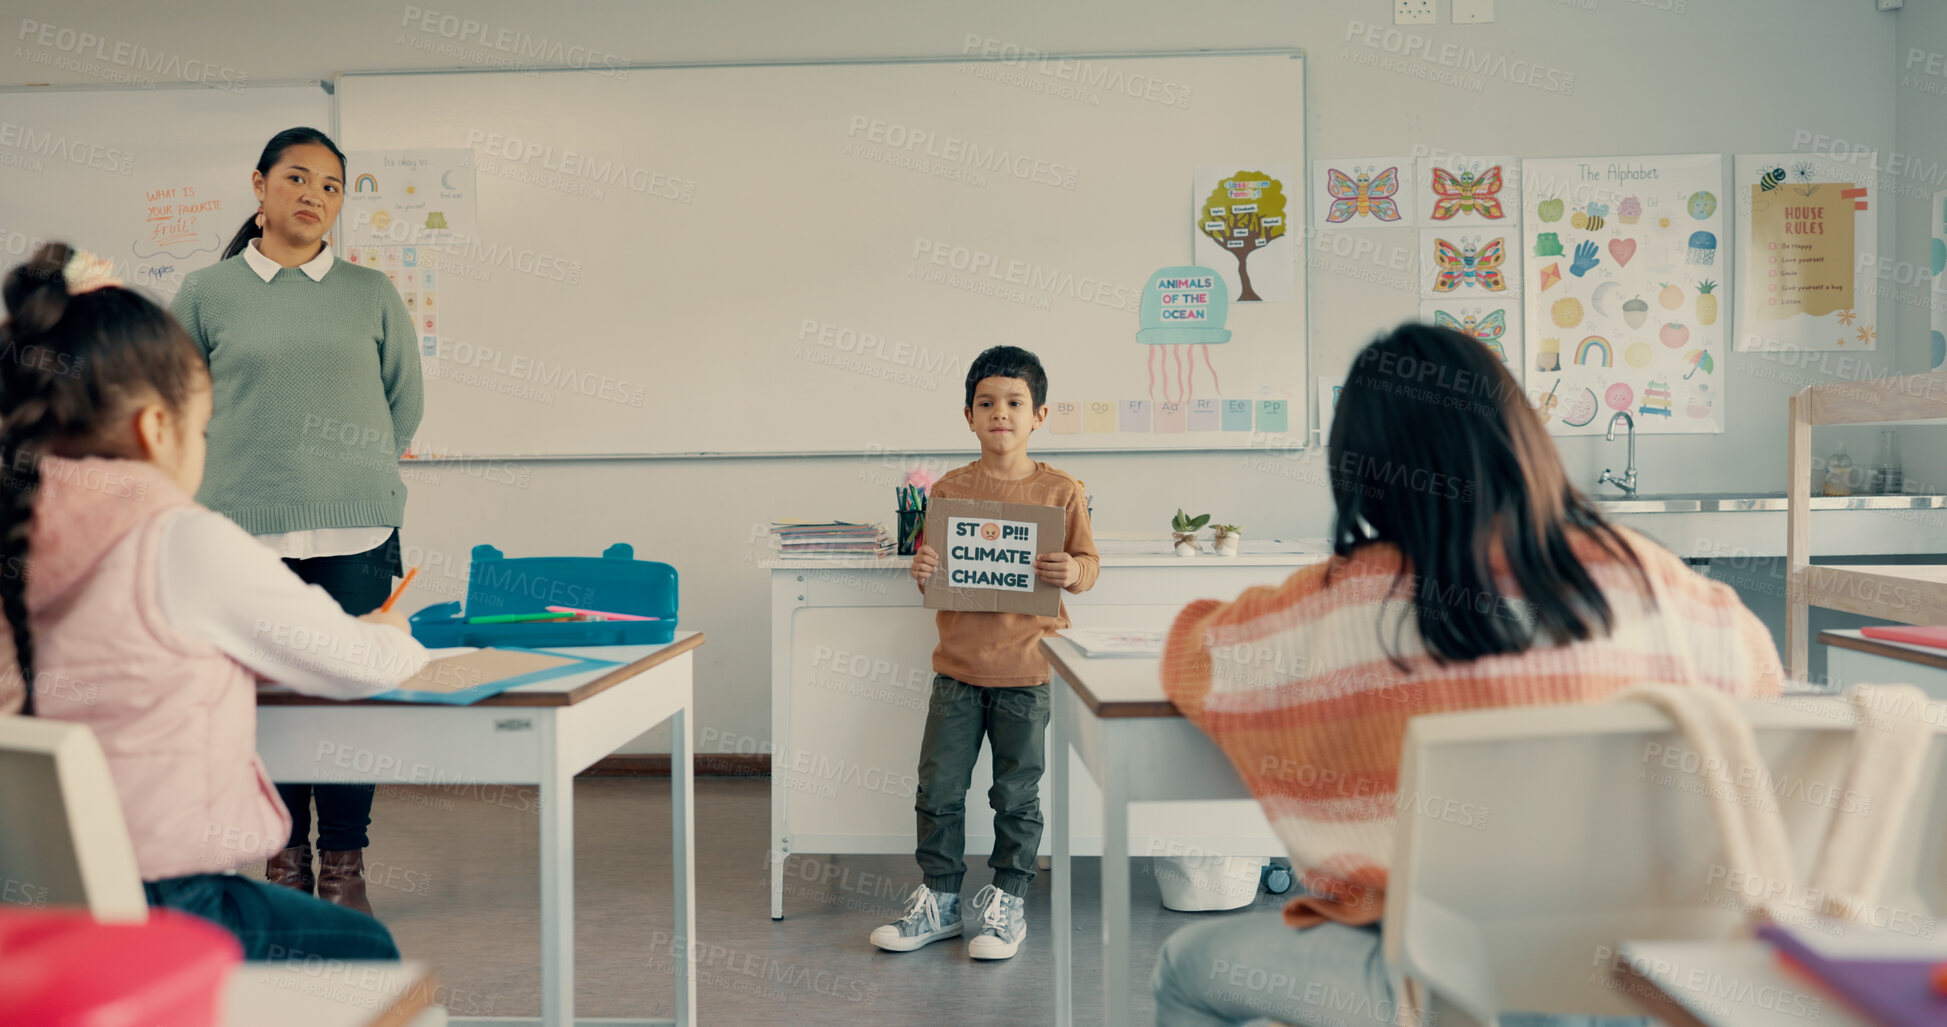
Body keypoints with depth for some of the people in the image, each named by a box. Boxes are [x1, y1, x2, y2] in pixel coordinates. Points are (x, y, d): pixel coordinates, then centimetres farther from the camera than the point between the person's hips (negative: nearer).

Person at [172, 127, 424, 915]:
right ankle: (286, 857, 19)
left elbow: (404, 402, 17)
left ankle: (344, 864, 14)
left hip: (355, 531, 0)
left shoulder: (372, 294, 9)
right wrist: (243, 469, 11)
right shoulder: (206, 292, 7)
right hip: (247, 529, 0)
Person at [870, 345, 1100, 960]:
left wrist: (1072, 574, -19)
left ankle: (1006, 903, 24)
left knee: (1018, 794, 8)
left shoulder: (1060, 492, -2)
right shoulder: (948, 490, 3)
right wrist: (923, 571, -13)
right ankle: (939, 899, 23)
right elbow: (933, 579, 9)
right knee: (937, 789, 6)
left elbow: (1089, 562, 3)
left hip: (1027, 668, -2)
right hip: (958, 665, 2)